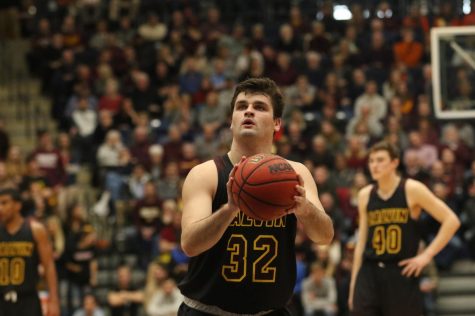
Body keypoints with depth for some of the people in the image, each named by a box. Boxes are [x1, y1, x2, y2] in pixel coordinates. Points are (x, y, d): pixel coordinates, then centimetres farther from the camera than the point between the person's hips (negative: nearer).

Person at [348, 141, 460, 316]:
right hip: (369, 274, 4)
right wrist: (353, 283, 12)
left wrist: (427, 255, -10)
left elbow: (451, 221, -6)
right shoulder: (365, 195, 9)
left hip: (402, 273, -3)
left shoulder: (412, 190, -4)